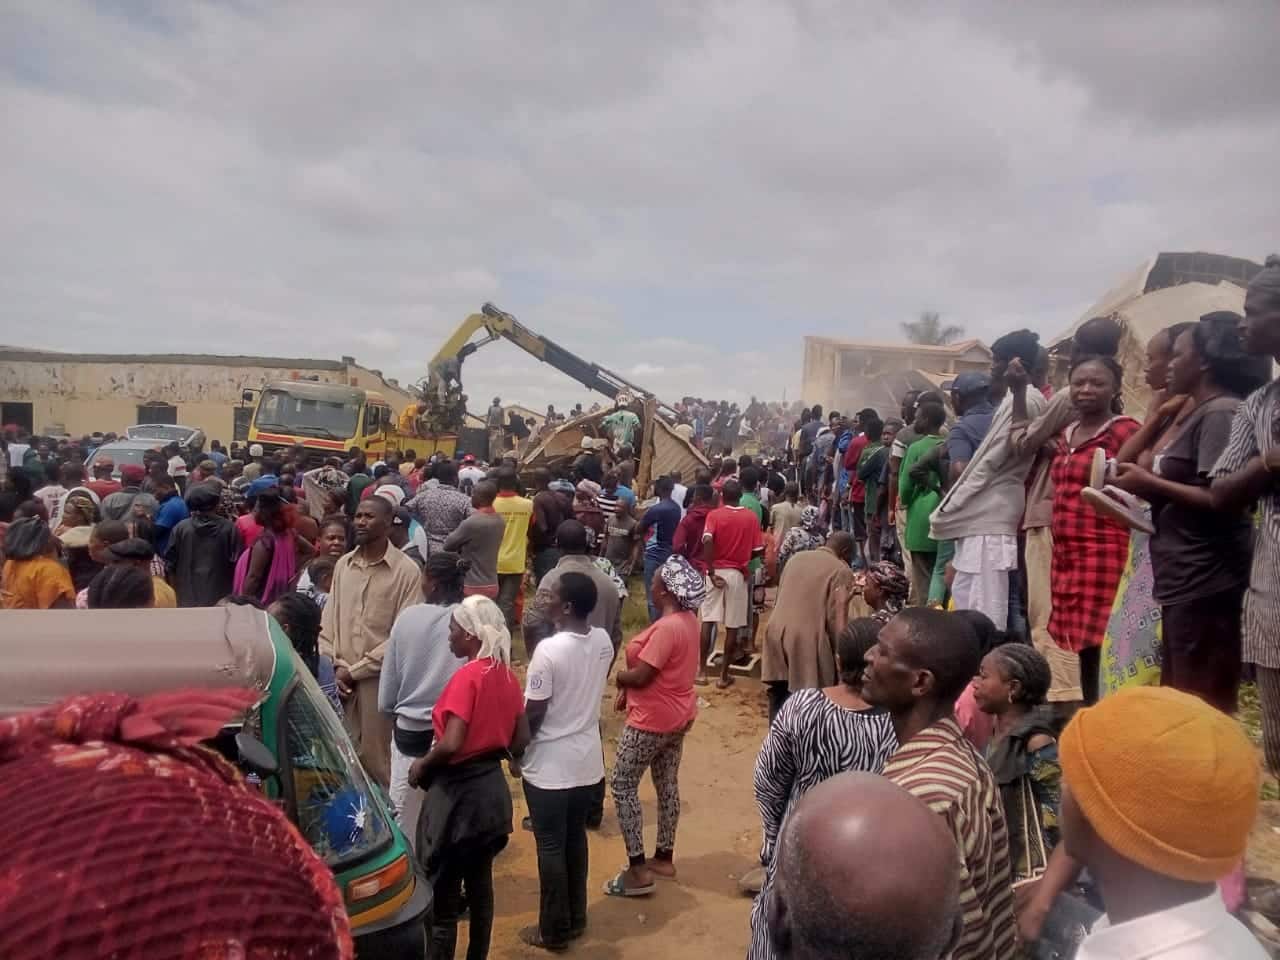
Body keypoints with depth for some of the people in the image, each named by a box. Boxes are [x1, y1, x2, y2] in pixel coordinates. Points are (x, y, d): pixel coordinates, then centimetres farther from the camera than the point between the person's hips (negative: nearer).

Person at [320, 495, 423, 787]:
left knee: (375, 758, 4)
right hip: (341, 680, 5)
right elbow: (327, 623, 10)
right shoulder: (343, 565, 8)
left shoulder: (406, 571, -9)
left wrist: (355, 670, -11)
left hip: (380, 679, -4)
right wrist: (334, 666, -4)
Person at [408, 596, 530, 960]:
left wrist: (422, 765, -10)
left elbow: (452, 743, -27)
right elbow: (521, 739, 8)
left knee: (443, 897, 5)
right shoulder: (507, 676, 3)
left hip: (458, 793, -8)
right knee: (481, 885, 20)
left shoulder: (467, 677, -20)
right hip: (492, 789, 8)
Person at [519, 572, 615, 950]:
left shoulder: (549, 650, -25)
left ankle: (554, 931, 23)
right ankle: (576, 919, 34)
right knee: (576, 840, 20)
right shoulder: (603, 641, -5)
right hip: (588, 761, 6)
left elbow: (534, 713, -18)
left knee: (551, 848, 9)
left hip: (550, 766, -6)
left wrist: (517, 751, -2)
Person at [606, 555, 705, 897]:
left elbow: (641, 676, -25)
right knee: (668, 784, 18)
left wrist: (617, 677, -4)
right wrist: (628, 688, 1)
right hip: (677, 716, 9)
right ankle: (664, 857, 31)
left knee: (622, 785, 2)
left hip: (652, 720, -9)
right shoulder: (688, 620, 2)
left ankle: (638, 870, 5)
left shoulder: (666, 628, -28)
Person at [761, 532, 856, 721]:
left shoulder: (797, 558, 15)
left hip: (777, 633, 6)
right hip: (808, 640, -6)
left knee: (779, 698, 15)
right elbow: (836, 620, -10)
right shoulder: (841, 571, -5)